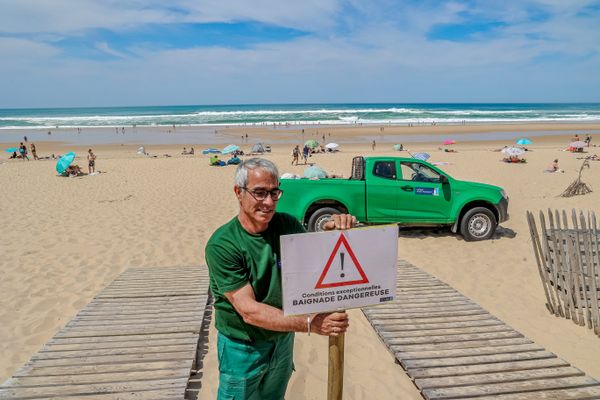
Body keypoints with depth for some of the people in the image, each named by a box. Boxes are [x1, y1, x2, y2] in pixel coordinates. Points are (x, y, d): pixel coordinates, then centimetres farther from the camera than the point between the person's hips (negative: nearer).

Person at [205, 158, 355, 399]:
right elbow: (249, 311, -28)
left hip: (283, 338, 5)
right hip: (243, 347, -4)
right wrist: (310, 324, -36)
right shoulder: (221, 245, -25)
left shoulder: (286, 225, -11)